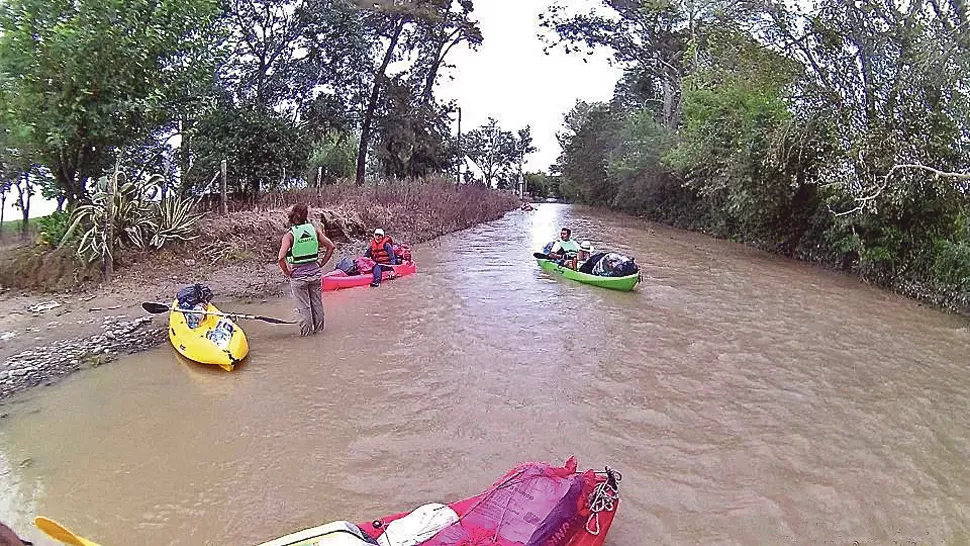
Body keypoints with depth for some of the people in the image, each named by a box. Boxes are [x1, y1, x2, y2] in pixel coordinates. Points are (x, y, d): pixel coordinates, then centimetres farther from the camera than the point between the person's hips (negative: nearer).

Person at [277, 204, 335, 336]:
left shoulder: (289, 235, -14)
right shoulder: (314, 229, -4)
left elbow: (281, 258, -23)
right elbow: (330, 247, -2)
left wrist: (287, 273, -8)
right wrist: (321, 264, 5)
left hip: (298, 275, -3)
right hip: (315, 272, 4)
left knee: (303, 306, 10)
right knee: (317, 302, 18)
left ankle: (307, 330, 21)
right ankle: (319, 327, 30)